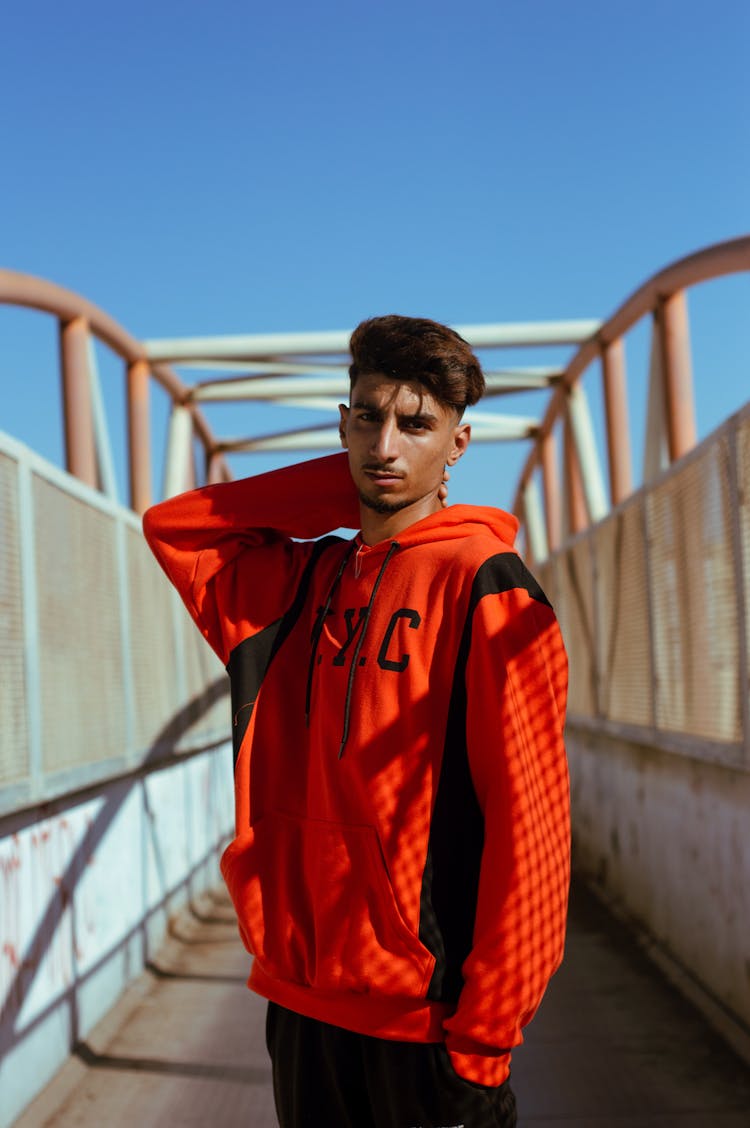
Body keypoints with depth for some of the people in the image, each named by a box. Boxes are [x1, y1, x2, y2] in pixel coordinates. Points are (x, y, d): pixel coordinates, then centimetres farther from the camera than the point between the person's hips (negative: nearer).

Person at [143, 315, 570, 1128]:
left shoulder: (482, 583, -11)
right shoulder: (304, 580, 8)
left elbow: (528, 819, -14)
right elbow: (170, 526, 14)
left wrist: (485, 1032, -14)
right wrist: (345, 486, 4)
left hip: (422, 1013, -5)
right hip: (300, 999, 6)